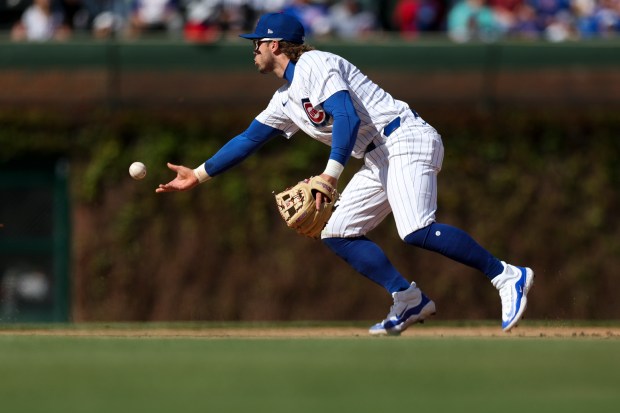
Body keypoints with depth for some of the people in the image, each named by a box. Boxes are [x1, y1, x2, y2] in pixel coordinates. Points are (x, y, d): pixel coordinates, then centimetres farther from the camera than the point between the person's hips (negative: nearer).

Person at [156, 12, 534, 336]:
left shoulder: (314, 66, -8)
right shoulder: (286, 101, 21)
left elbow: (347, 117, -21)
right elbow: (248, 140, 30)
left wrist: (331, 174, -29)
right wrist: (199, 175, 30)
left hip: (406, 139, -10)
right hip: (380, 159, 10)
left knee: (416, 230, -28)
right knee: (337, 234, 6)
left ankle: (508, 276, -26)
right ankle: (409, 300, 0)